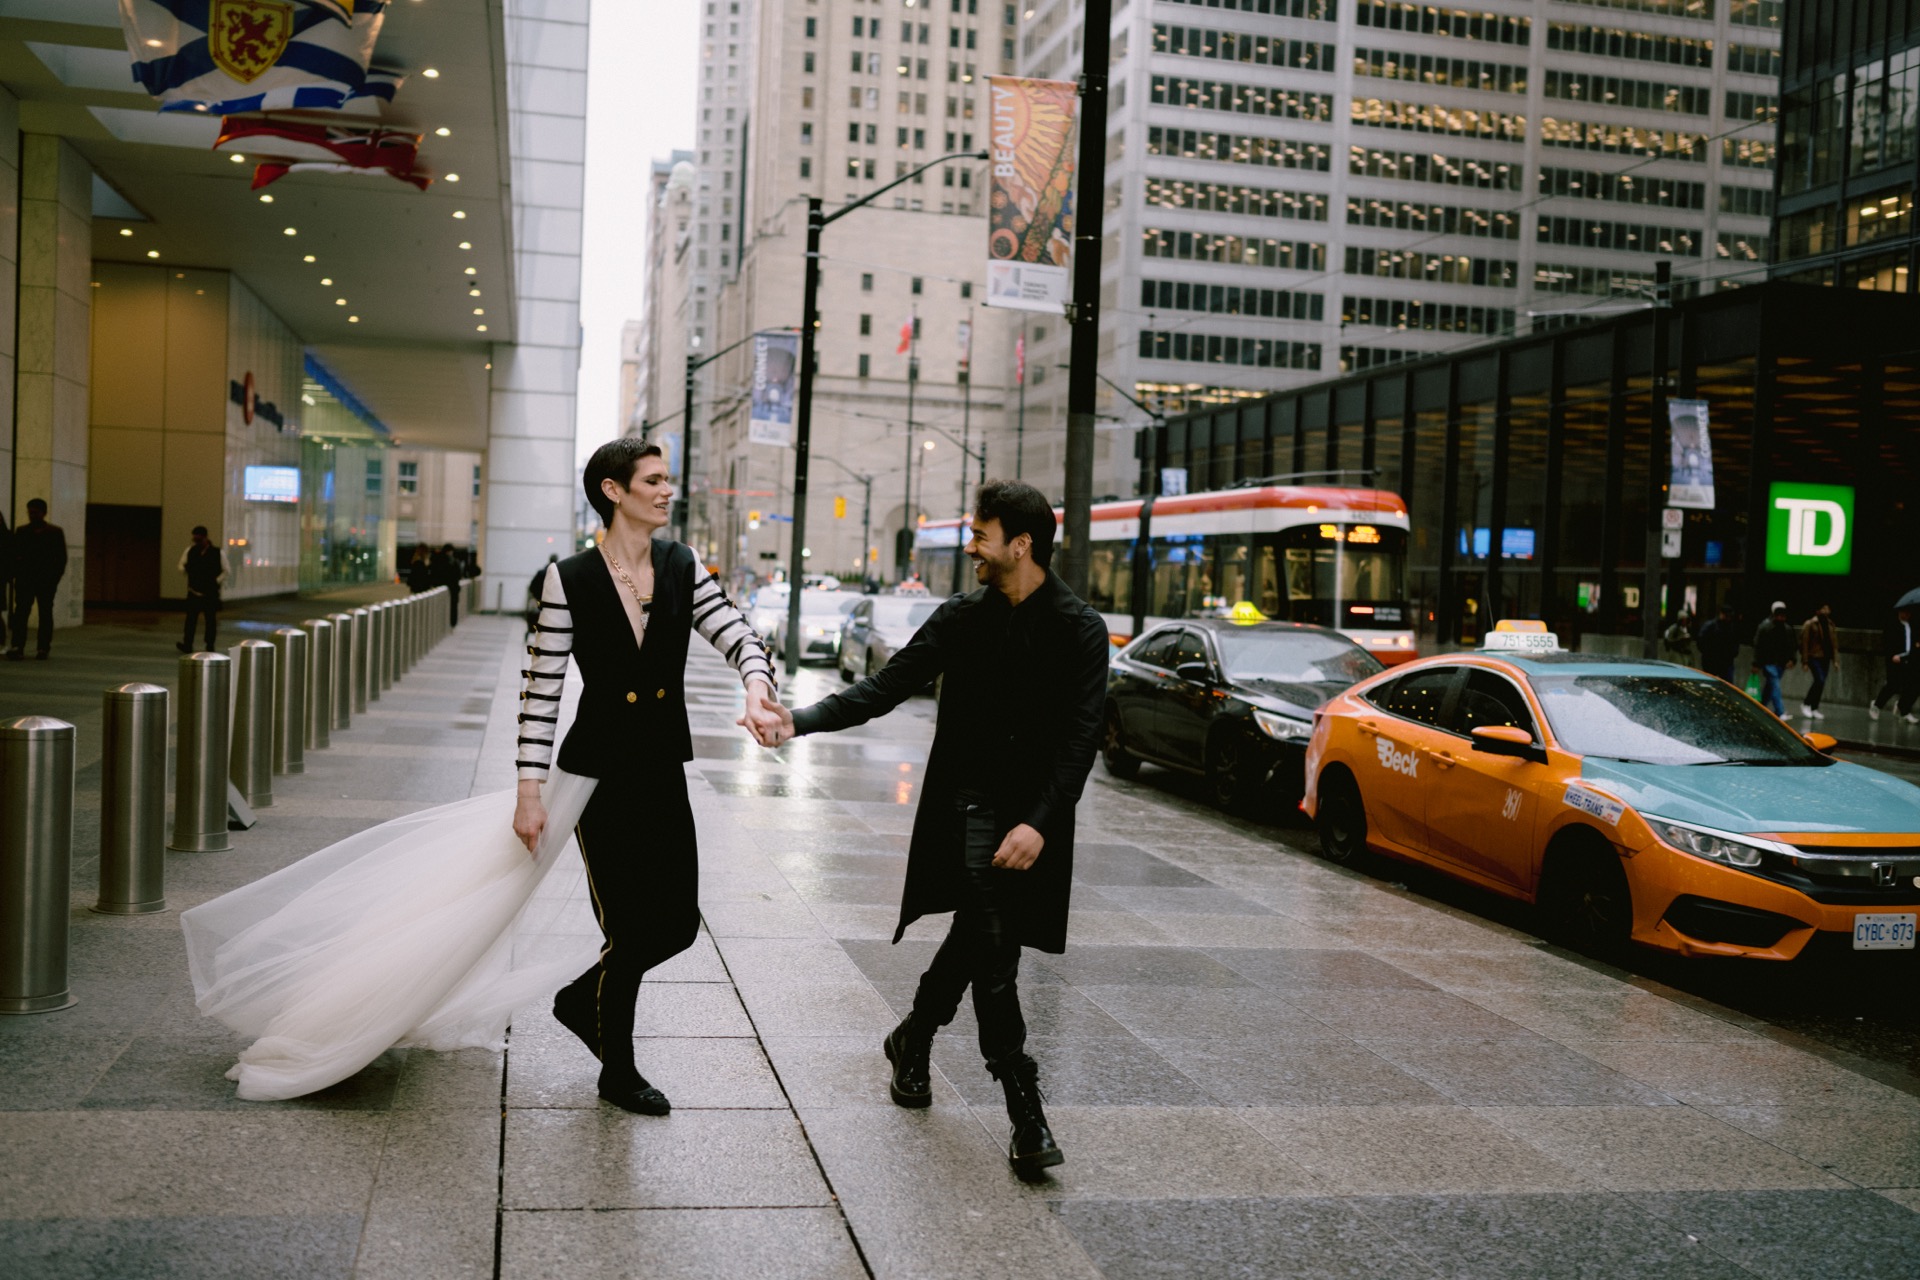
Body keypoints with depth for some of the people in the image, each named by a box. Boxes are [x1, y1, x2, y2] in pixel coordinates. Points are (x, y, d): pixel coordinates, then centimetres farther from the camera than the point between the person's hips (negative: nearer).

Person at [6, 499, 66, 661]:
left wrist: (56, 576, -6)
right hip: (25, 579, 2)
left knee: (45, 613, 4)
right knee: (20, 612, -9)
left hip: (46, 580, -1)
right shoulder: (21, 532, 12)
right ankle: (17, 647, -15)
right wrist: (15, 573, -5)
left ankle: (43, 647, 10)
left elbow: (61, 557, 3)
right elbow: (13, 554, 10)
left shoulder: (55, 532, 5)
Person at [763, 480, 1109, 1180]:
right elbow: (887, 686, 0)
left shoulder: (1080, 630, -6)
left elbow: (1081, 736, -10)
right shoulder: (962, 617, 3)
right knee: (990, 942, -11)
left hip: (1038, 811, 0)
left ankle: (913, 1042, 38)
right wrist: (805, 719, -14)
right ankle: (1023, 1104, -5)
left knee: (974, 937, 11)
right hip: (971, 800, 0)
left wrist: (1039, 823, -20)